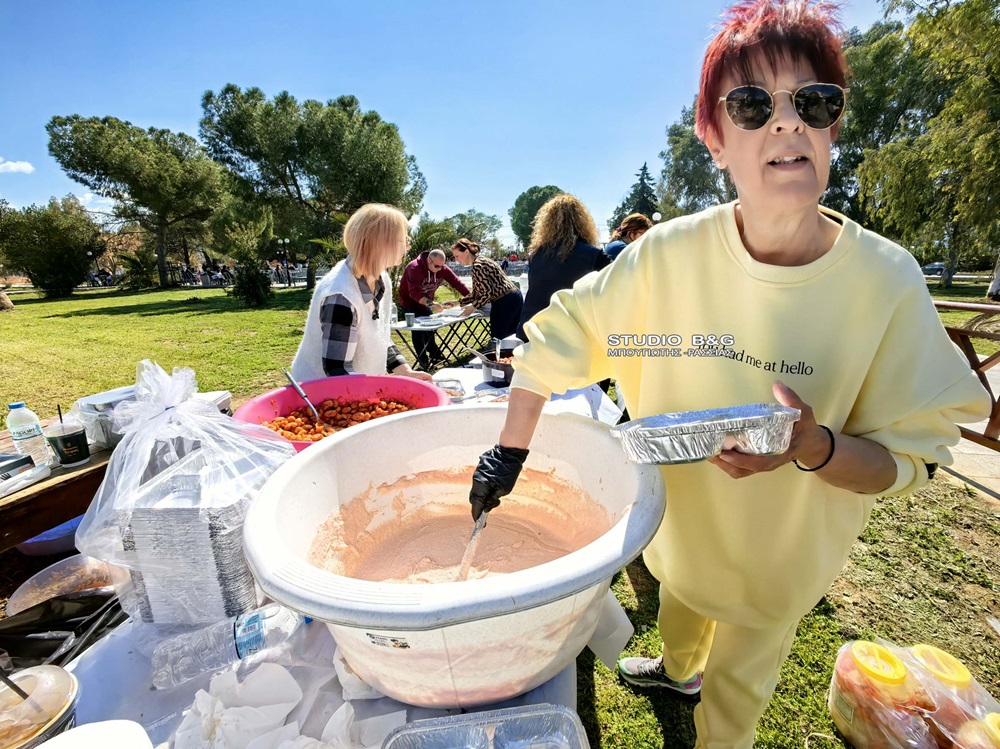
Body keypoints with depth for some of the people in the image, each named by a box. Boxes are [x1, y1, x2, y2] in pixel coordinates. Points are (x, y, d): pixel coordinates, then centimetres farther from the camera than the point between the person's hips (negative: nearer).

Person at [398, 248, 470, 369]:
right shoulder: (414, 268, -32)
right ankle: (423, 360, 0)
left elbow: (456, 282, -19)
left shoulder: (442, 268, -14)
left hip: (426, 302, 6)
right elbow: (414, 292, -41)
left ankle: (435, 355, 29)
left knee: (429, 328, 14)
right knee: (417, 330, -9)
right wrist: (430, 303, -54)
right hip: (410, 302, -6)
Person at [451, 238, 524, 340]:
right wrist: (459, 302, 18)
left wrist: (473, 307, -10)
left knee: (497, 337, 0)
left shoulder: (477, 265, -13)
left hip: (504, 302, -10)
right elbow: (476, 293, 20)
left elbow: (488, 292, -18)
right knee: (511, 336, 15)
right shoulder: (480, 260, 17)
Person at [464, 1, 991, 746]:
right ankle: (676, 669, 72)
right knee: (680, 603, 35)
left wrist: (814, 448, -38)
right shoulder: (669, 255, -23)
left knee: (739, 677, 27)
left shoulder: (886, 280, -23)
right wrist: (508, 453, -18)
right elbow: (558, 336, -17)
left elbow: (909, 459, -15)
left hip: (783, 548, -1)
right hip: (679, 517, 2)